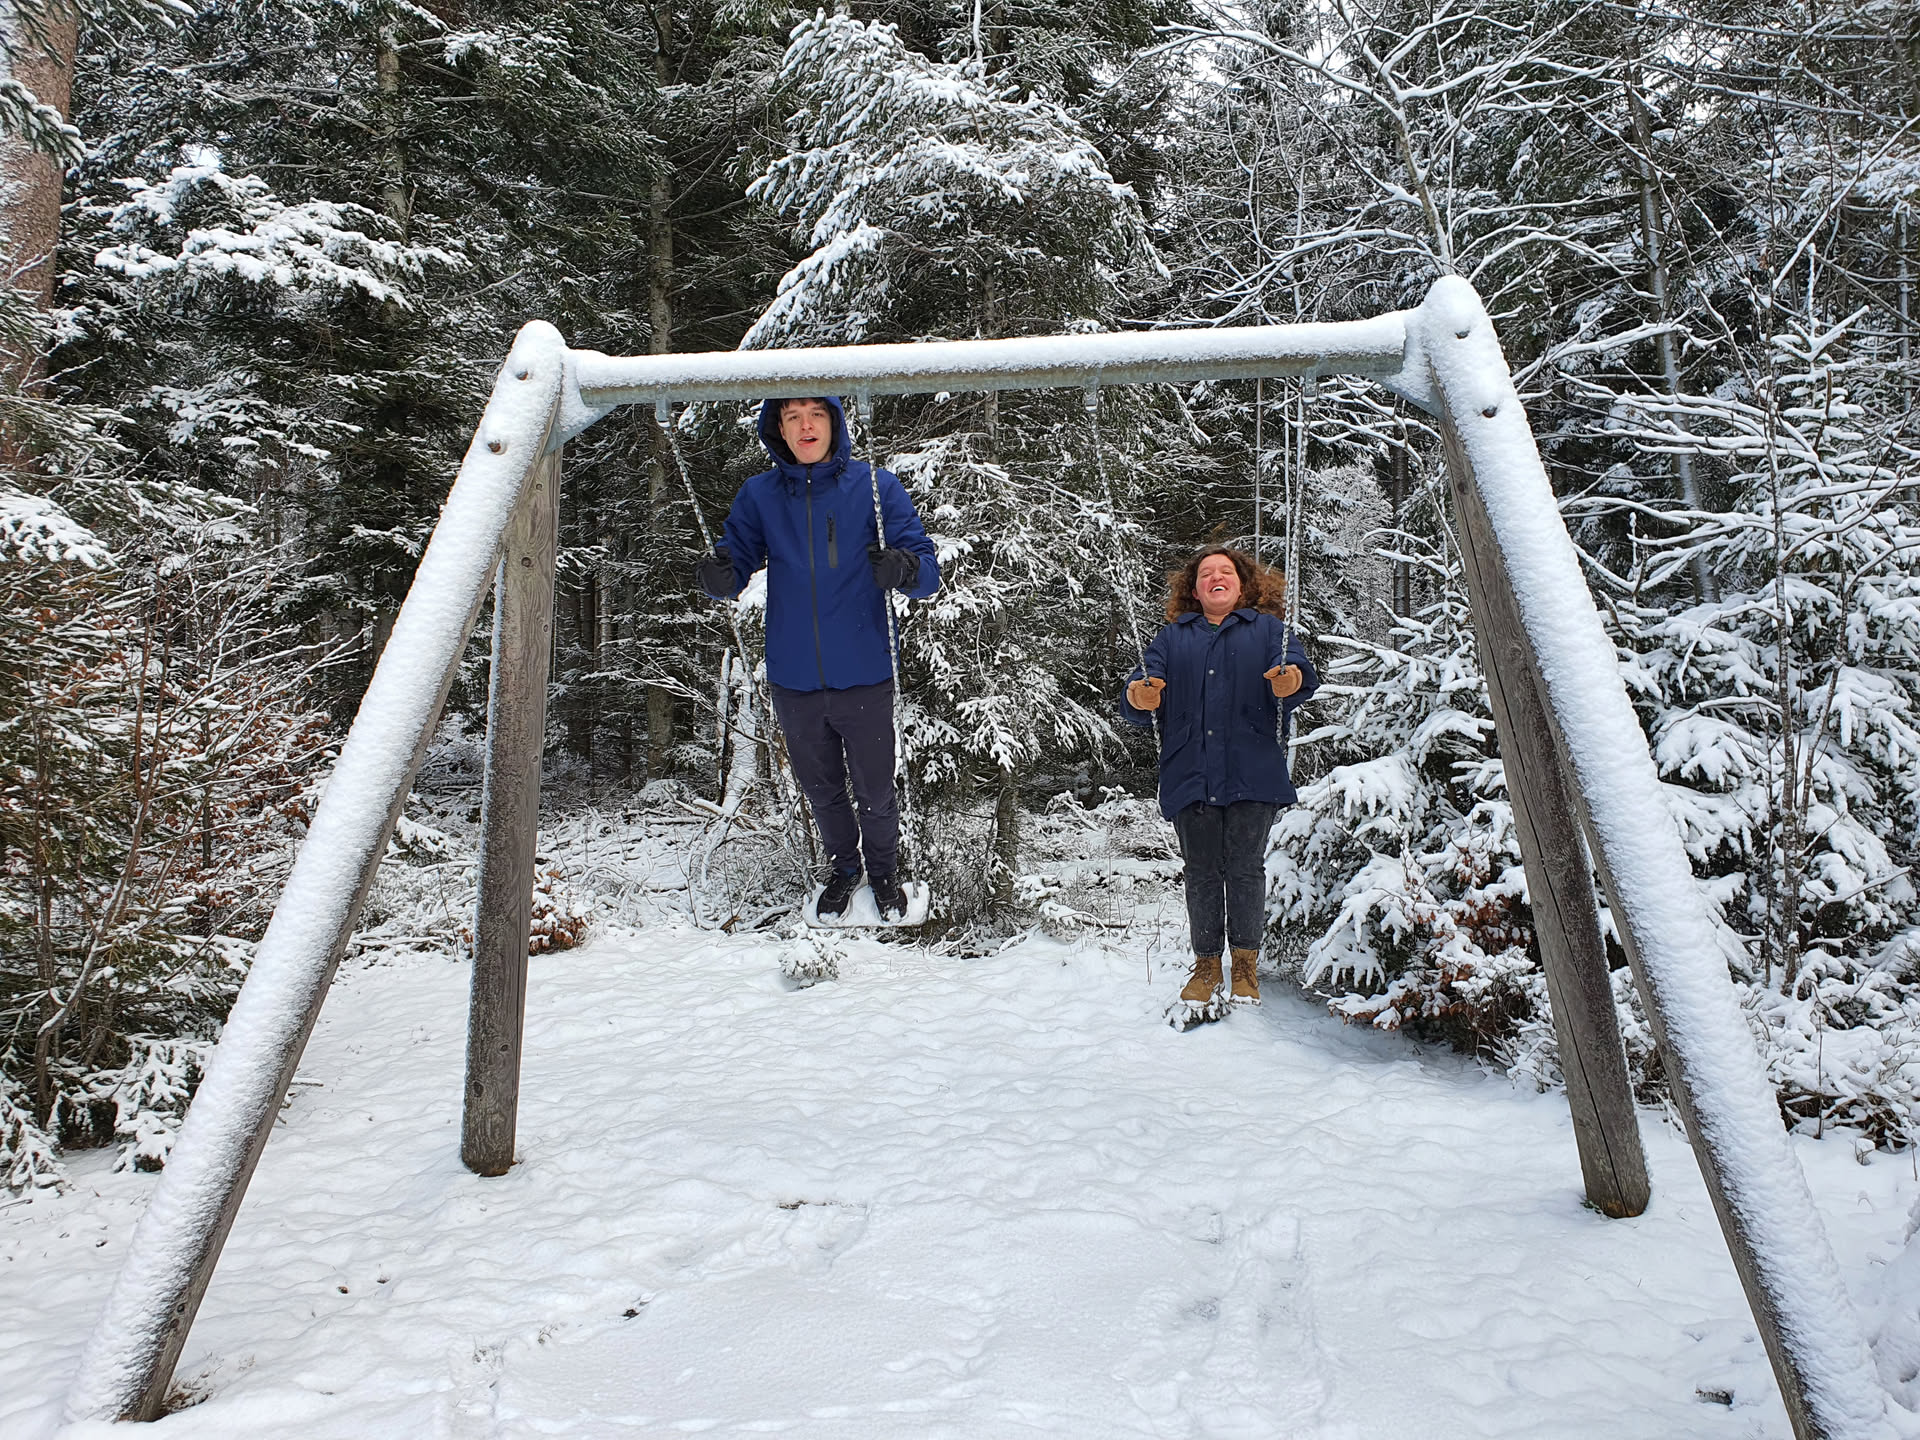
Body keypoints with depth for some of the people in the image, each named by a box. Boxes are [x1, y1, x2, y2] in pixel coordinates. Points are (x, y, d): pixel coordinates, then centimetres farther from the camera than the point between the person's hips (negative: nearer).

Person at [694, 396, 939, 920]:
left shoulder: (875, 485, -6)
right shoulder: (758, 495, 1)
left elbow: (927, 572, -10)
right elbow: (736, 564, 2)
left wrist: (905, 568, -34)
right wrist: (717, 577, -22)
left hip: (863, 679, -2)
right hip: (794, 681, 2)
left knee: (875, 792, 10)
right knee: (821, 791, 19)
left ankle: (884, 872, 39)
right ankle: (844, 868, 45)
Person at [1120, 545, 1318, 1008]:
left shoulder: (1269, 630, 13)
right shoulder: (1172, 637, 19)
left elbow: (1300, 675, -5)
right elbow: (1138, 703, 9)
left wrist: (1291, 681, -31)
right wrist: (1140, 698, -17)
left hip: (1252, 774, -2)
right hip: (1190, 774, 2)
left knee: (1246, 868, -4)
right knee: (1201, 873, 3)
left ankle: (1246, 966, 9)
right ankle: (1206, 965, 16)